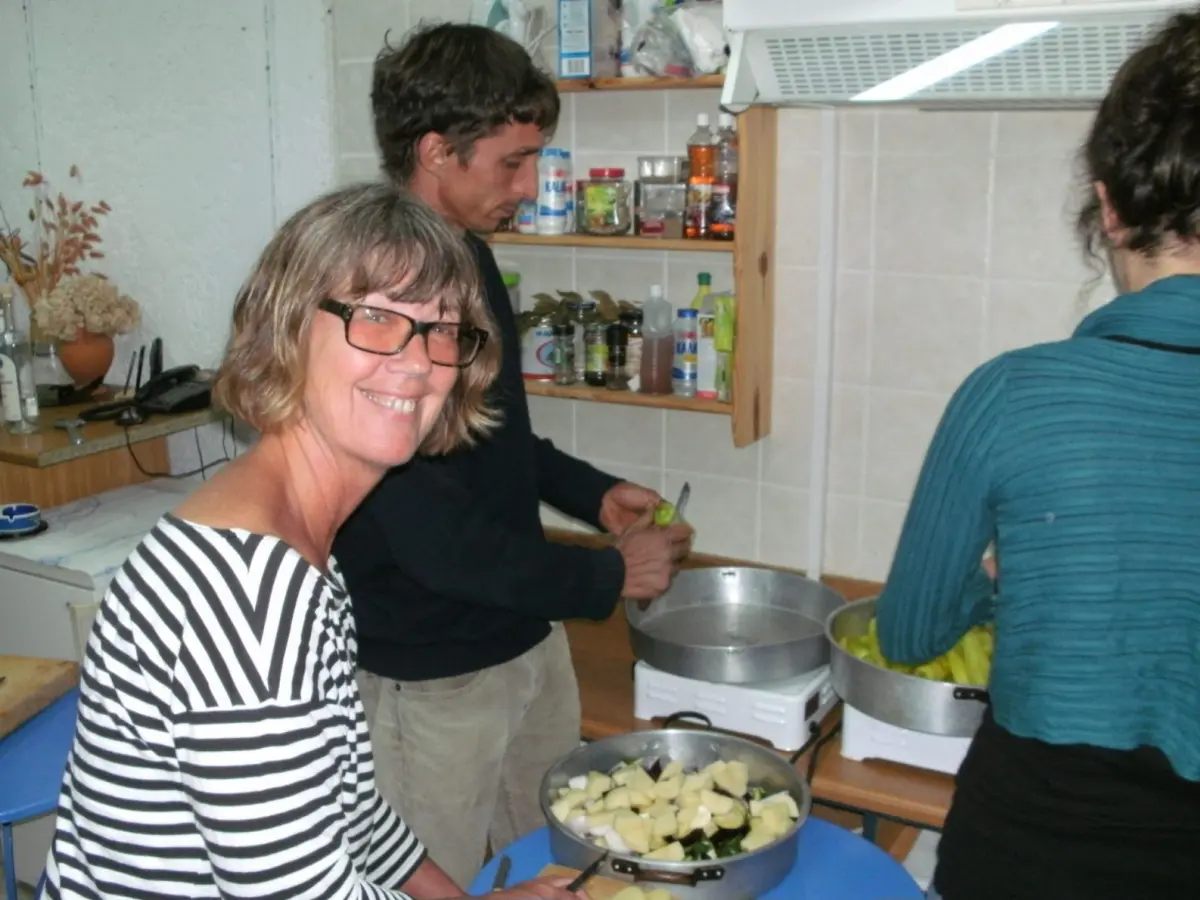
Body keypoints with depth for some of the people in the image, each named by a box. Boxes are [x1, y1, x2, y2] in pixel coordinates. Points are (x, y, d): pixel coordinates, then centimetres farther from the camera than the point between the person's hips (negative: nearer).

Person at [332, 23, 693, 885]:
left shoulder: (471, 257, 3)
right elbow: (431, 535, -27)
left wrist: (593, 492, 5)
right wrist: (609, 576, -16)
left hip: (530, 638, 8)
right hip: (432, 679, -8)